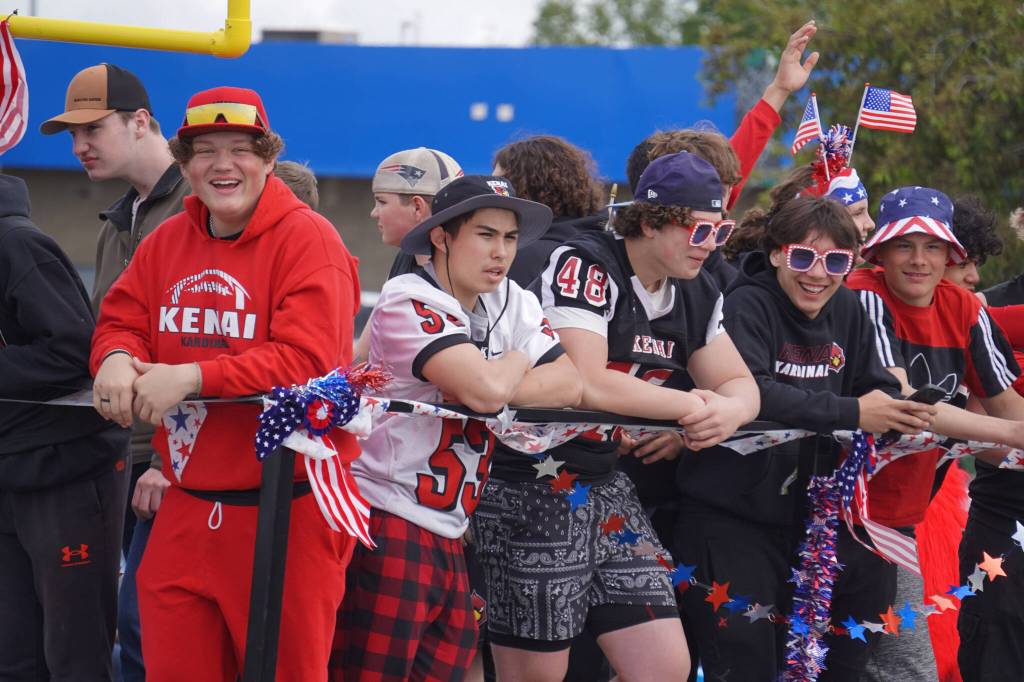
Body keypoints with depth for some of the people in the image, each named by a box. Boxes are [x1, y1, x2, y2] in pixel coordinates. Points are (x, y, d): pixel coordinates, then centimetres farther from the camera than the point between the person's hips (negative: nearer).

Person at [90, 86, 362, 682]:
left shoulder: (308, 239, -10)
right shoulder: (166, 242, 11)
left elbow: (307, 360, -19)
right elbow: (120, 321, 14)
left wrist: (193, 377, -23)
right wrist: (117, 359, -12)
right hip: (187, 510, 6)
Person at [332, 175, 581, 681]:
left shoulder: (510, 302, 12)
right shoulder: (408, 302, -11)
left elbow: (568, 384, 3)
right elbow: (487, 388, -23)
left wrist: (500, 389, -12)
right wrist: (518, 361, -1)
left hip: (448, 537, 8)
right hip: (388, 525, -7)